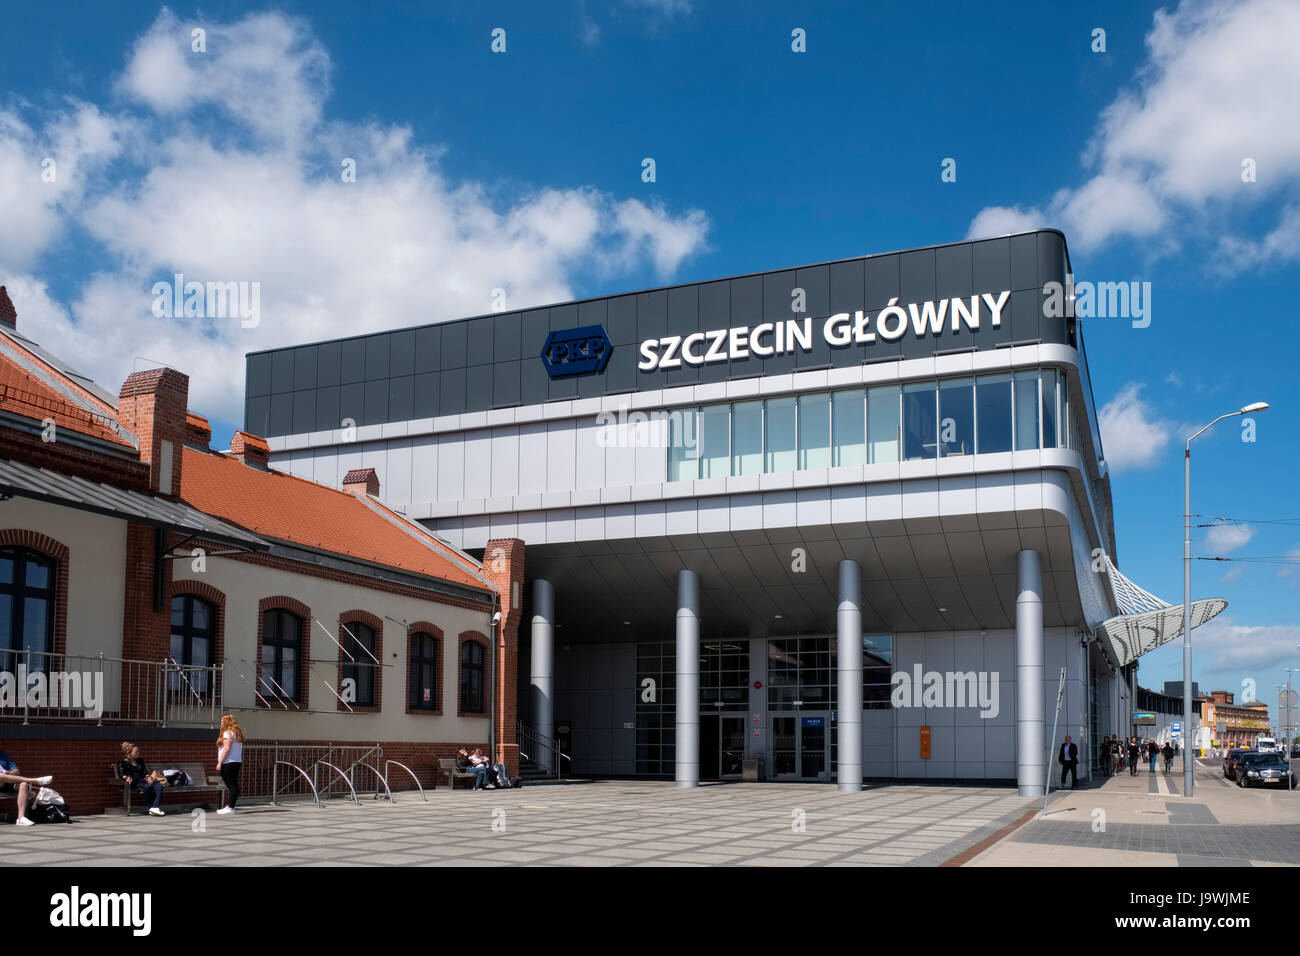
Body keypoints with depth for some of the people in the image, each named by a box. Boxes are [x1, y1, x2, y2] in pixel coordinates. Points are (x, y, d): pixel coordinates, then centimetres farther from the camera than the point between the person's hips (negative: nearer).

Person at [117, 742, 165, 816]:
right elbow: (121, 774, -3)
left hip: (144, 780, 5)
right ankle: (151, 807, -31)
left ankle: (155, 807, -41)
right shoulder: (122, 762, 11)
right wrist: (126, 777, -25)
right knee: (148, 787, -38)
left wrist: (148, 776, -3)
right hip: (134, 782, -5)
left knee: (159, 786, -28)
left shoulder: (140, 760, 27)